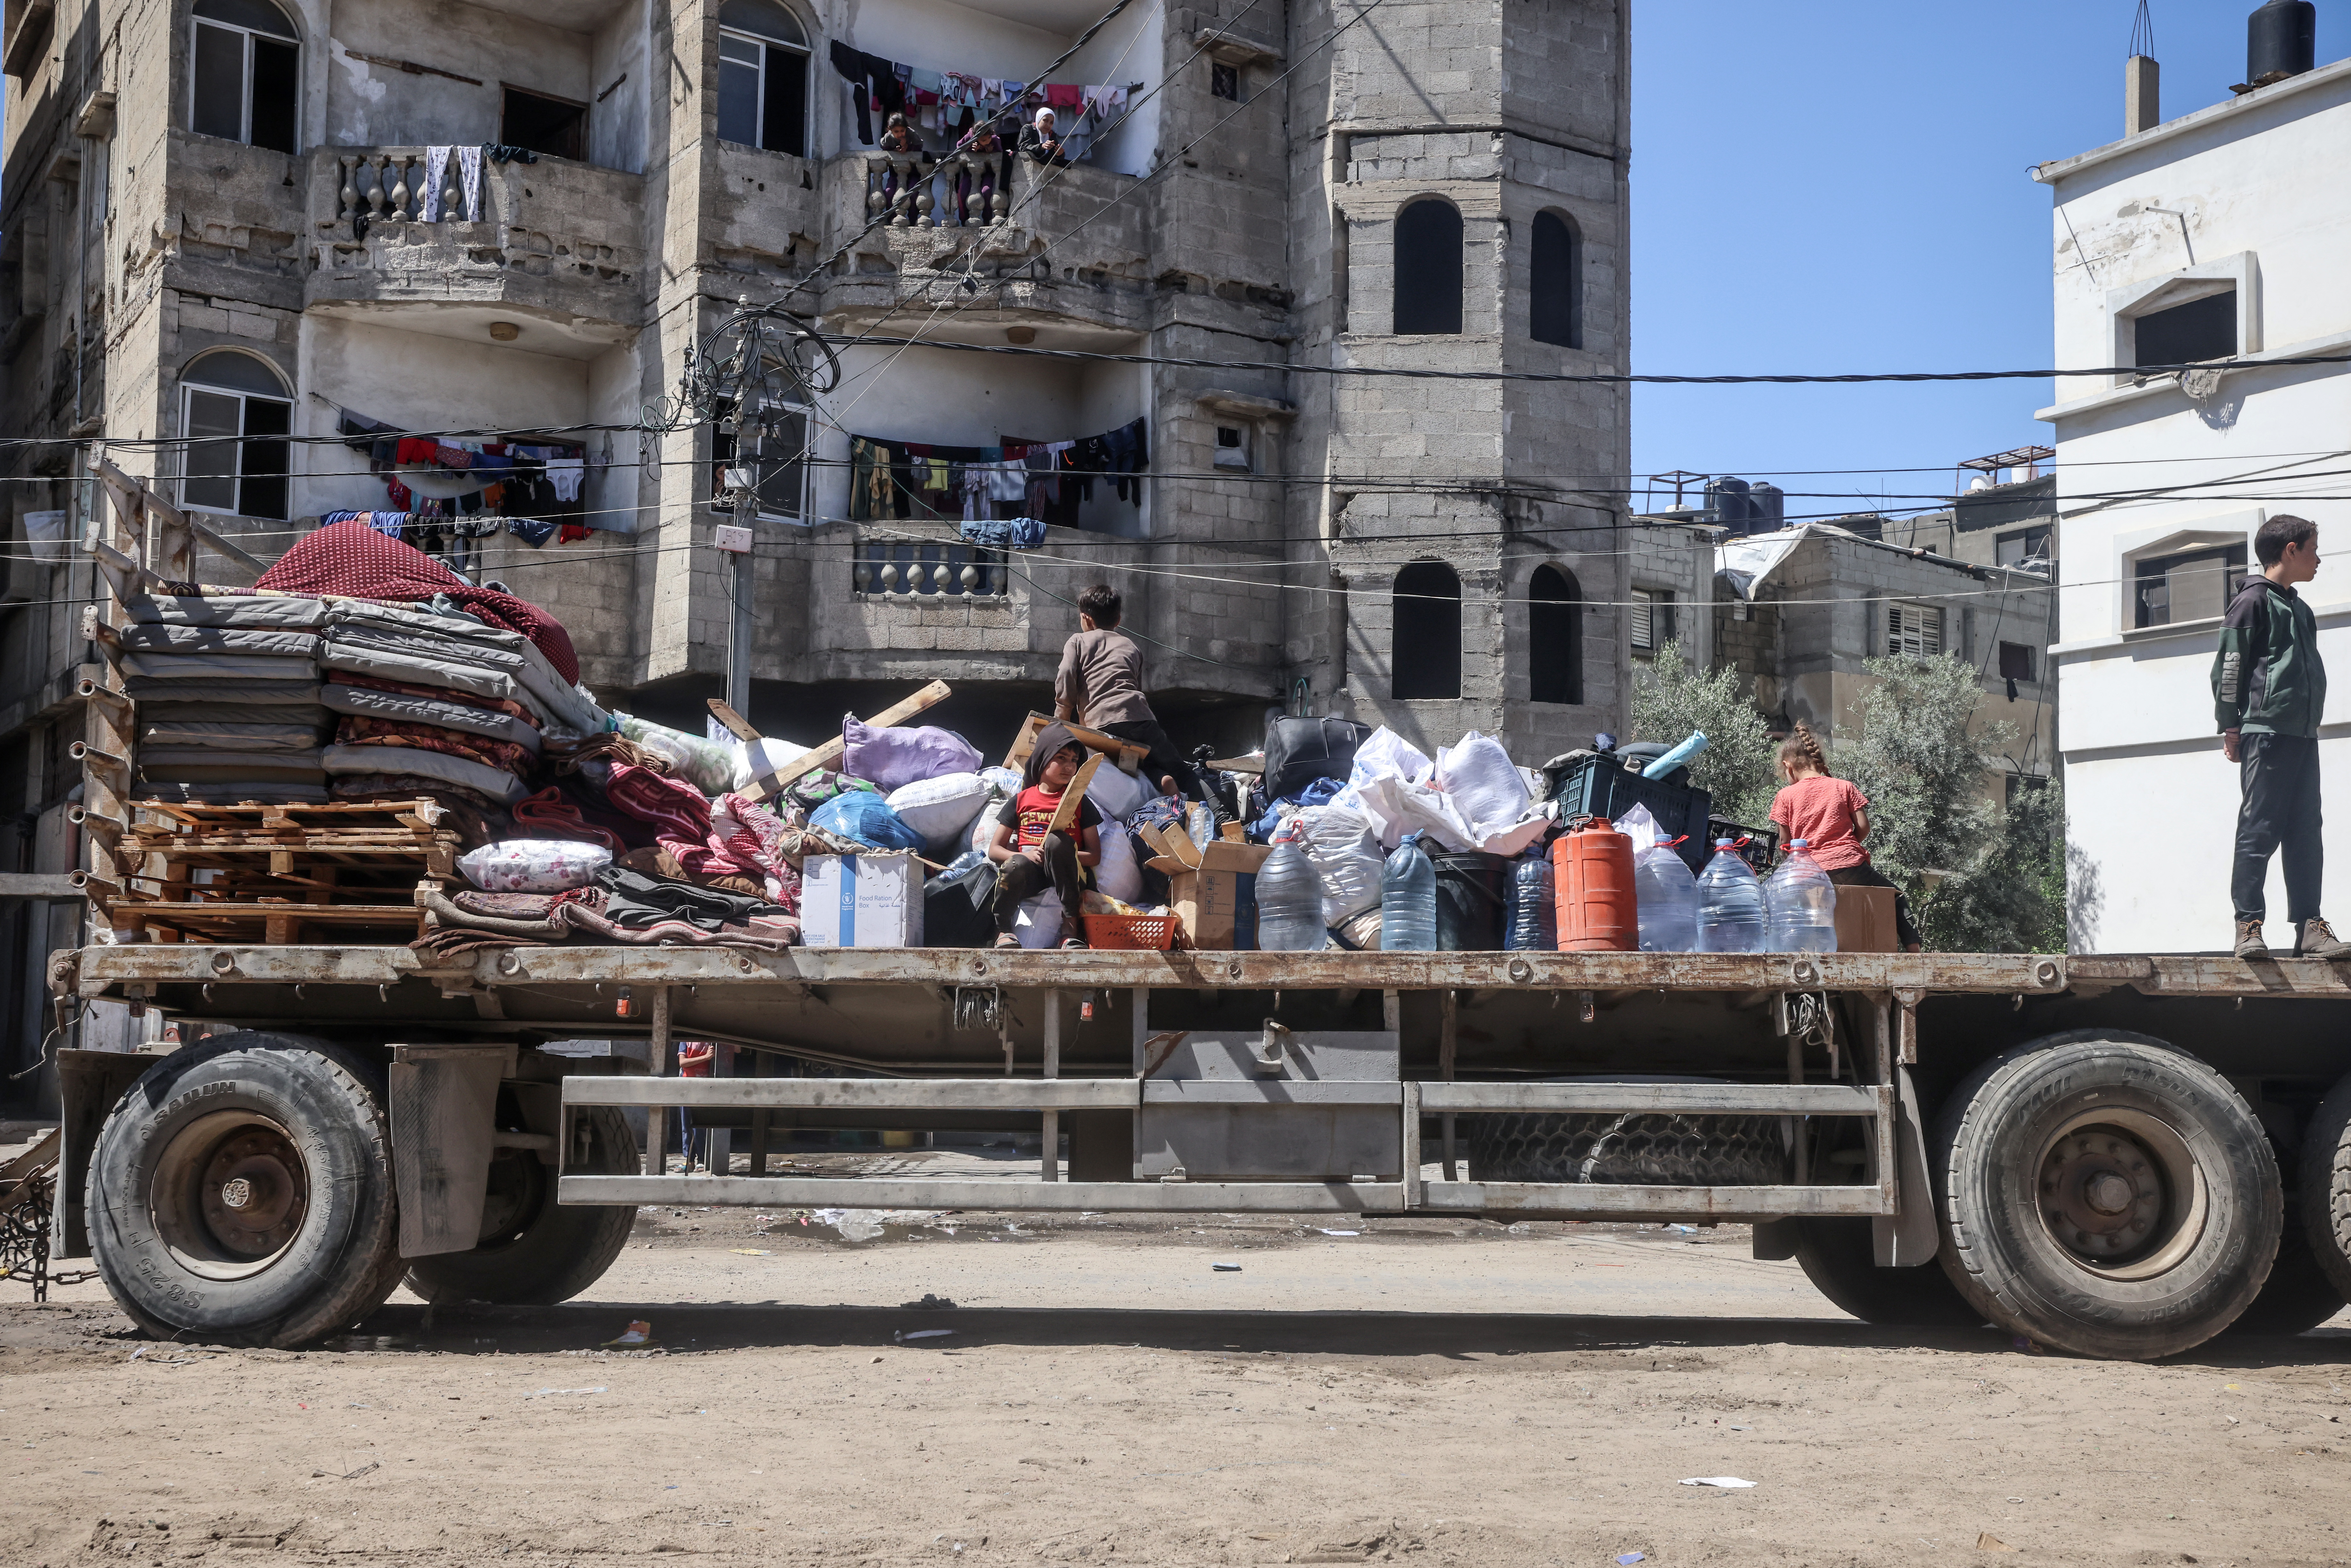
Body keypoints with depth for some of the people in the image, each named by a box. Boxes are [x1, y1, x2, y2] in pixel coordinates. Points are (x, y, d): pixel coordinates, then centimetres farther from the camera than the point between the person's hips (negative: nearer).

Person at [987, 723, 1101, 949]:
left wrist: (1059, 852, -11)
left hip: (1065, 875, 0)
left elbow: (1095, 856, 8)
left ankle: (1070, 926, -30)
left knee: (1056, 840, -34)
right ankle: (1003, 931, -13)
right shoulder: (1021, 801, 17)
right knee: (1015, 864, -37)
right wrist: (1025, 855, -9)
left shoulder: (1080, 803, 15)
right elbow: (994, 850, 12)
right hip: (1029, 875, 0)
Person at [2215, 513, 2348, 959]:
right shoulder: (2254, 601, -3)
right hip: (2266, 731, -8)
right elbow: (2228, 667, -7)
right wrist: (2230, 727, -10)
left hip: (2302, 734, 8)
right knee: (2259, 830, -9)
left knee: (2306, 832, 4)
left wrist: (2310, 722, 19)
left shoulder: (2299, 608, 22)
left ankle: (2309, 929, 4)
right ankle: (2249, 926, -9)